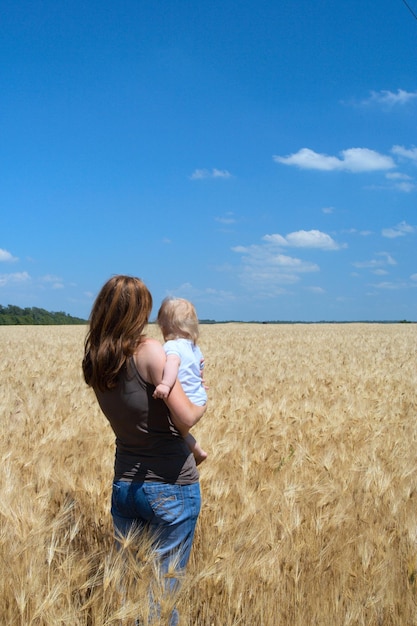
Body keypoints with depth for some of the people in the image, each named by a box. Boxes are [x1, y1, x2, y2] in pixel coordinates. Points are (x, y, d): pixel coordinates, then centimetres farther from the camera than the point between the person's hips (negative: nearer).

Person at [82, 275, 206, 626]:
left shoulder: (94, 362, 1)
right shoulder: (149, 351, -18)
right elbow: (185, 419, -18)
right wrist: (202, 407, 3)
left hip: (124, 486, 6)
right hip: (172, 487, -6)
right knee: (164, 588, 6)